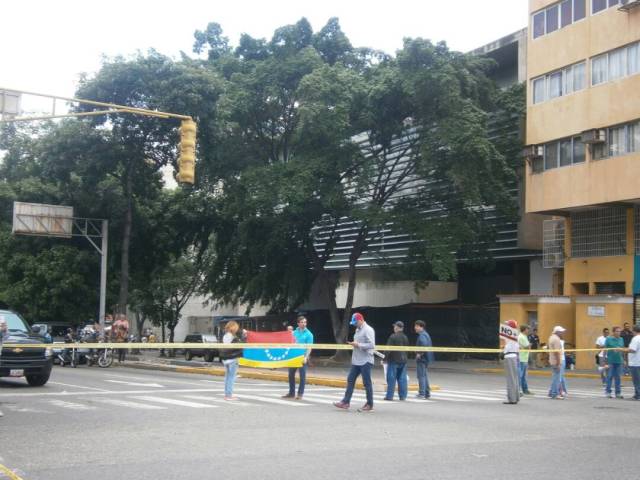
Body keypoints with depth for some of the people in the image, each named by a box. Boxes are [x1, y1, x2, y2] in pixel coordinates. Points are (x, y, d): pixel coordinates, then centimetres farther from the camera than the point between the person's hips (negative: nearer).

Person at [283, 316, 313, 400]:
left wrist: (306, 357, -20)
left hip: (302, 357, -5)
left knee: (302, 375, 0)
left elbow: (309, 347, -9)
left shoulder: (308, 334, -4)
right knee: (291, 374, 9)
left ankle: (300, 394, 7)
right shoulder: (294, 332, 9)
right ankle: (291, 393, 21)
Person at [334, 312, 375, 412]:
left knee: (367, 383, -1)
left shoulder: (368, 330, -13)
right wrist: (353, 344, 6)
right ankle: (345, 402, 10)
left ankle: (369, 405, 9)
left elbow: (372, 345, -22)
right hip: (356, 361, 9)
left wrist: (358, 345, -19)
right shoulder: (358, 330, 16)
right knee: (350, 380, 7)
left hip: (365, 361, -9)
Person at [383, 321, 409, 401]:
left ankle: (389, 396, -1)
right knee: (402, 379, 8)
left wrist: (385, 358, -8)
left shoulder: (393, 337, -12)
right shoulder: (405, 337, 9)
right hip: (403, 360, 6)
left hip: (393, 360, -6)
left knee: (391, 378, -1)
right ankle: (403, 396, 8)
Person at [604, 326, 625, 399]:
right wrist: (604, 360, -5)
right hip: (610, 361, -4)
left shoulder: (621, 339, 9)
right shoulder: (608, 339, -3)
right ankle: (608, 392, 8)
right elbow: (605, 349, -3)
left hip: (619, 361, 4)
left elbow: (623, 349, 16)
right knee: (610, 376, 0)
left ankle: (618, 393, 15)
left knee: (617, 377, 9)